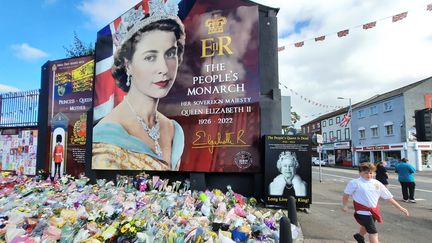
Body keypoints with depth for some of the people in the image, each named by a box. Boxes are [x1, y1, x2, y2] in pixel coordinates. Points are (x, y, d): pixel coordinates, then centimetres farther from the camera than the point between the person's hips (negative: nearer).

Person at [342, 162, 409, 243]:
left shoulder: (377, 183, 4)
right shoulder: (355, 183, -13)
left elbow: (388, 197, 8)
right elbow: (346, 194, -4)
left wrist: (400, 208, 7)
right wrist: (344, 205, -7)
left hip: (374, 211, 7)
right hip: (363, 212, -7)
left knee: (366, 226, 29)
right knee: (373, 232, -13)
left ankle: (359, 236, 59)